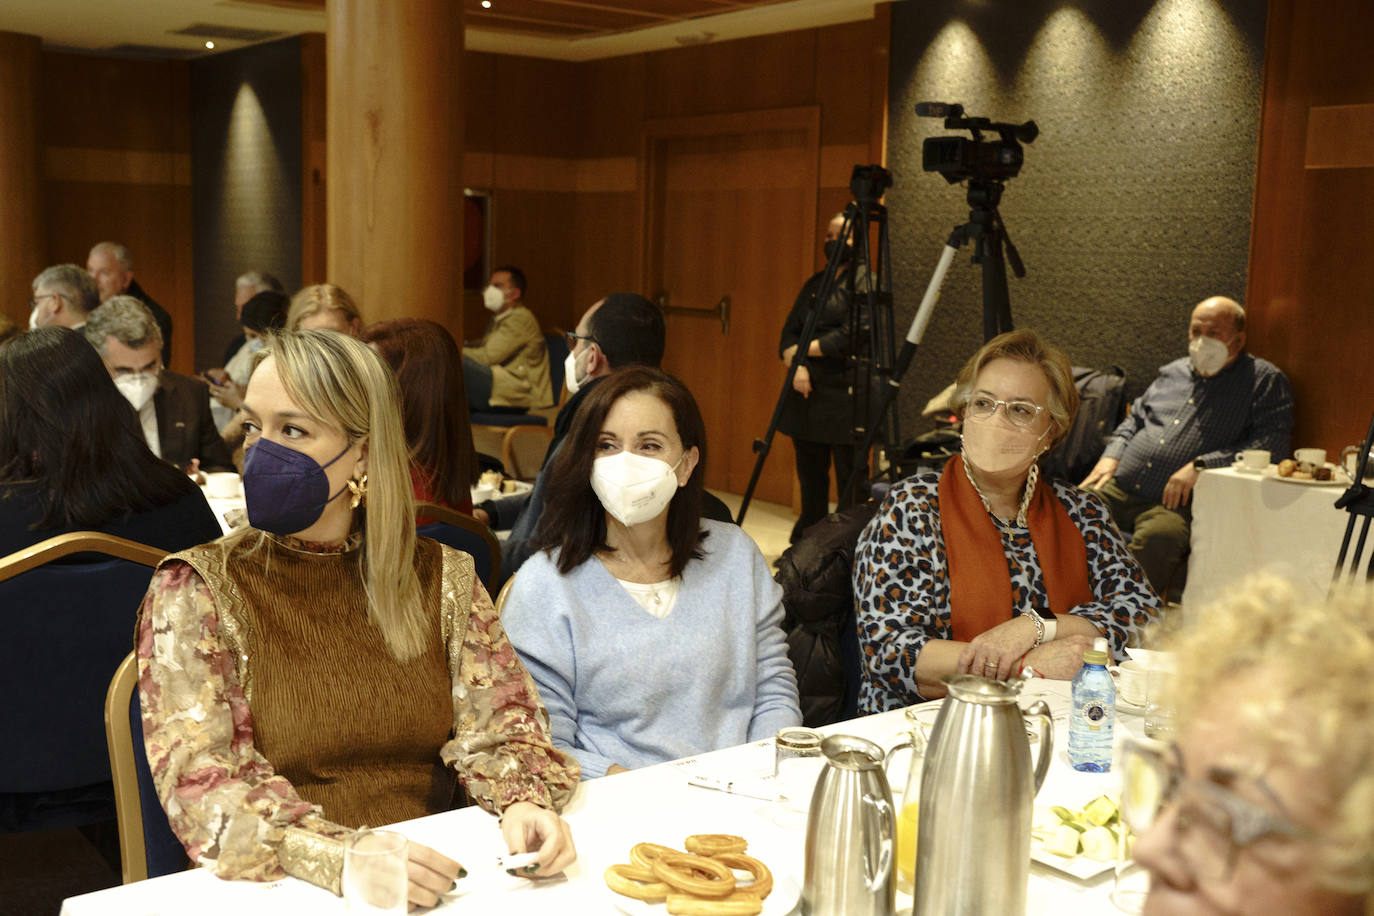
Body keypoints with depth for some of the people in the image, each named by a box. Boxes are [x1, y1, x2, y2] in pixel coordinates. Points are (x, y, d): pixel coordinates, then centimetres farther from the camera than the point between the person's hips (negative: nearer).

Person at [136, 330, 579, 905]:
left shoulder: (442, 579, 5)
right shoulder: (194, 592, -4)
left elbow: (500, 725, 3)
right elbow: (199, 779, -15)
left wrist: (523, 803, -19)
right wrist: (341, 859, -30)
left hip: (430, 875, 0)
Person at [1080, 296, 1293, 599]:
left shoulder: (1265, 380, 5)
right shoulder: (1172, 372, 24)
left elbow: (1272, 442, -8)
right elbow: (1135, 418, 33)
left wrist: (1200, 466, -16)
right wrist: (1111, 457, 12)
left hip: (1176, 503, -5)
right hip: (1120, 488, 6)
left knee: (1160, 537, -39)